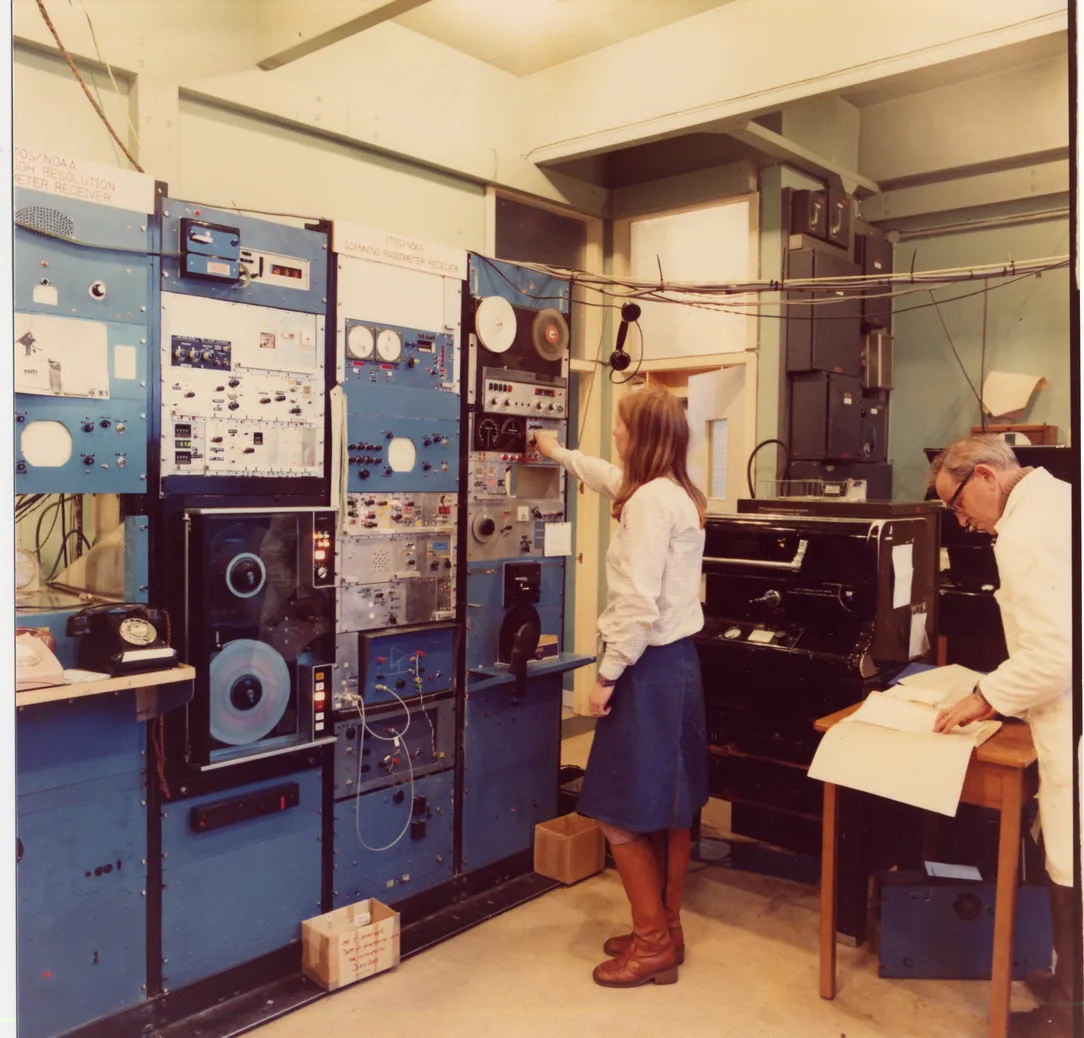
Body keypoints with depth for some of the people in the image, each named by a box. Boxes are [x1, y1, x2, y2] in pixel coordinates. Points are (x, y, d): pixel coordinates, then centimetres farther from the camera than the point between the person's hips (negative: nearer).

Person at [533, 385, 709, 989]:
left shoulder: (650, 499, -19)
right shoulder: (679, 493, 12)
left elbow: (639, 604, -25)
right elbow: (612, 479, 33)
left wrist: (608, 674, -16)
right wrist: (559, 453, 45)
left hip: (648, 667, -10)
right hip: (677, 659, 10)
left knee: (623, 815, 0)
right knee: (669, 807, 16)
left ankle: (654, 944, 11)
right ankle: (665, 931, 29)